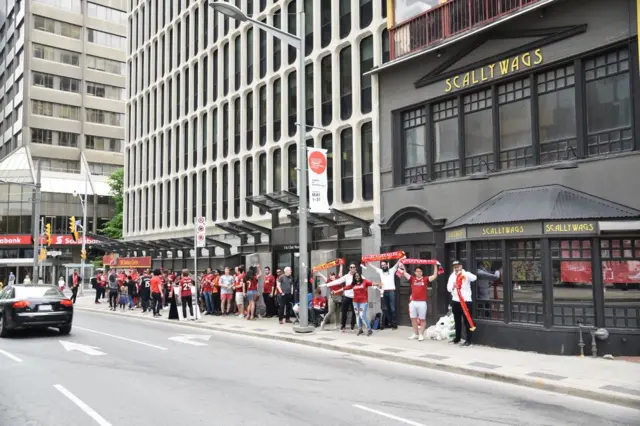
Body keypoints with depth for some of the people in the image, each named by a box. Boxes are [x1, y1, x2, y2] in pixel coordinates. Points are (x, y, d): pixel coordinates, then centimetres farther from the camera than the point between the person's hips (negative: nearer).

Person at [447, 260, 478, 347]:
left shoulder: (466, 274, -5)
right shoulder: (452, 276, 8)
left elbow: (474, 278, -27)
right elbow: (448, 288, 1)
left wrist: (464, 272, -41)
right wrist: (453, 286, -22)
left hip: (466, 301, -5)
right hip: (455, 301, 5)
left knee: (467, 321, -2)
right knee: (457, 321, 15)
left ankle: (469, 340, 3)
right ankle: (457, 338, 26)